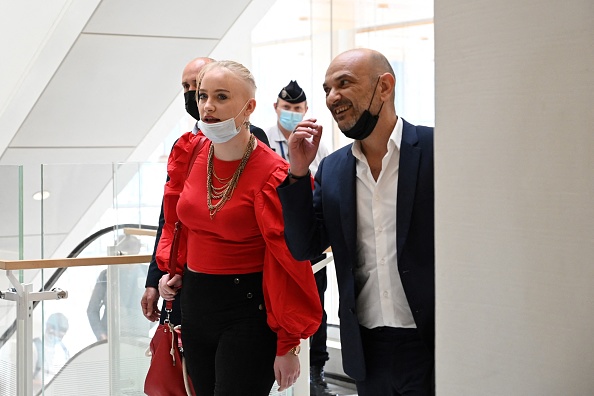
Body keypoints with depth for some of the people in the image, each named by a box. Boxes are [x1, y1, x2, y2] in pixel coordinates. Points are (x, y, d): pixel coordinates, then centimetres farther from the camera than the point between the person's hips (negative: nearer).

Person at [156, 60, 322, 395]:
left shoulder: (272, 176, -16)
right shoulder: (189, 153, 2)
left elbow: (289, 264, -14)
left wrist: (288, 346, -13)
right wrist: (172, 269, 8)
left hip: (248, 309, -6)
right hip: (194, 301, 7)